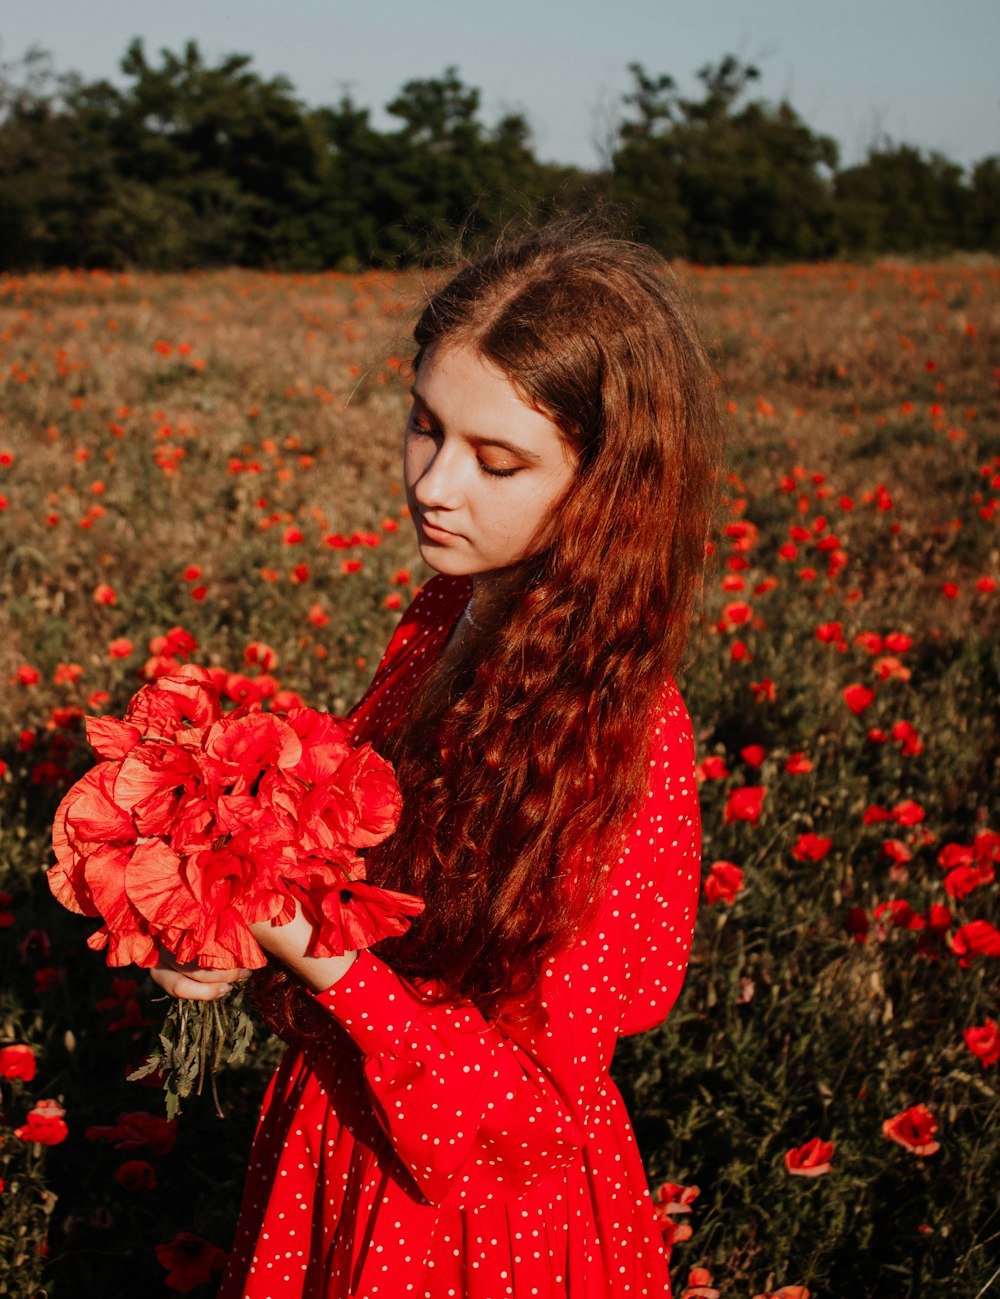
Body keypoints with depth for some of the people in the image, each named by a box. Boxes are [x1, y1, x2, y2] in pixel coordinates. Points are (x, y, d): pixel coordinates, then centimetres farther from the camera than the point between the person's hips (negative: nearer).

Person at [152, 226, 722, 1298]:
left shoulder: (625, 734, -30)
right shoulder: (451, 616, -7)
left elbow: (534, 1100, -23)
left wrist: (315, 954, -32)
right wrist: (244, 932, -13)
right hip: (340, 1126, 7)